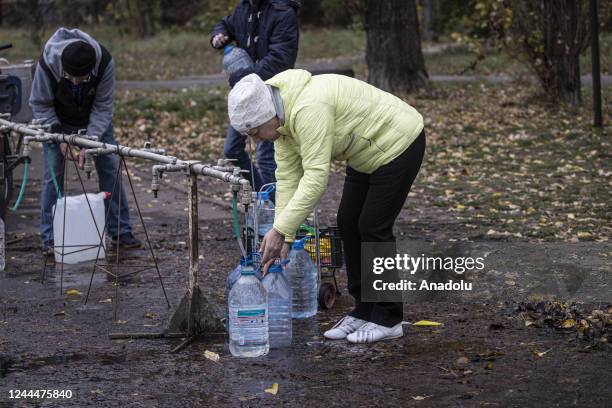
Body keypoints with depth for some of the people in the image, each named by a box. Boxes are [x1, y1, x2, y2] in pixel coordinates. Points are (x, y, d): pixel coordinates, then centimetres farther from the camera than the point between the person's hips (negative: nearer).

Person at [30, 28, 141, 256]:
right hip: (57, 120, -1)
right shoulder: (47, 64, -34)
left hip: (95, 118, 1)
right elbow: (40, 106, -18)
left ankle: (121, 232, 8)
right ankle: (50, 238, 3)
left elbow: (103, 106, -21)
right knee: (52, 173, -7)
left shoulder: (104, 62, -32)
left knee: (110, 168, -2)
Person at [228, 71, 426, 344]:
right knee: (348, 223, 7)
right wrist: (284, 238, -5)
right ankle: (364, 311, 15)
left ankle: (388, 320, 2)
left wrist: (280, 229, -35)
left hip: (398, 144, -9)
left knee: (373, 228, -8)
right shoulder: (282, 117, -3)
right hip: (369, 151, 9)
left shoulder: (308, 109, -33)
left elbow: (315, 177, -35)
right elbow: (288, 177, -1)